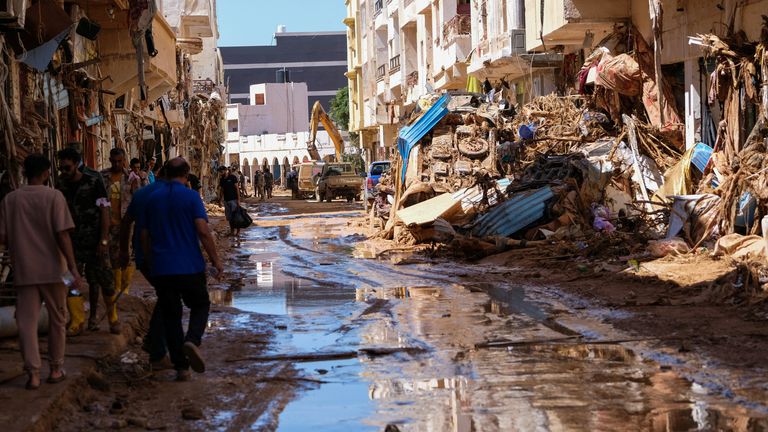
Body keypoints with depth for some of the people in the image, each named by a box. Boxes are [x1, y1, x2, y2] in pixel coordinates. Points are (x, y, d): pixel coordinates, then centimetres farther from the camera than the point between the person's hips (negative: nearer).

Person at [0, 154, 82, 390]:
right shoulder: (54, 197, -8)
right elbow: (62, 235, -14)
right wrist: (73, 268, -13)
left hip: (24, 270, 2)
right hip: (52, 269, -2)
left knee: (27, 322, 4)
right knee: (56, 319, 13)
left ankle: (33, 373, -1)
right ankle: (56, 369, 20)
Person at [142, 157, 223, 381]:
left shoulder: (152, 199, 8)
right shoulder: (191, 196, -6)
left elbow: (144, 235, 12)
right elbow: (203, 231, -15)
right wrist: (216, 260, -7)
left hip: (161, 268, 3)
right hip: (190, 266, -3)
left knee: (171, 315, 9)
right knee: (200, 305, 15)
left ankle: (181, 367, 7)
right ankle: (192, 340, -14)